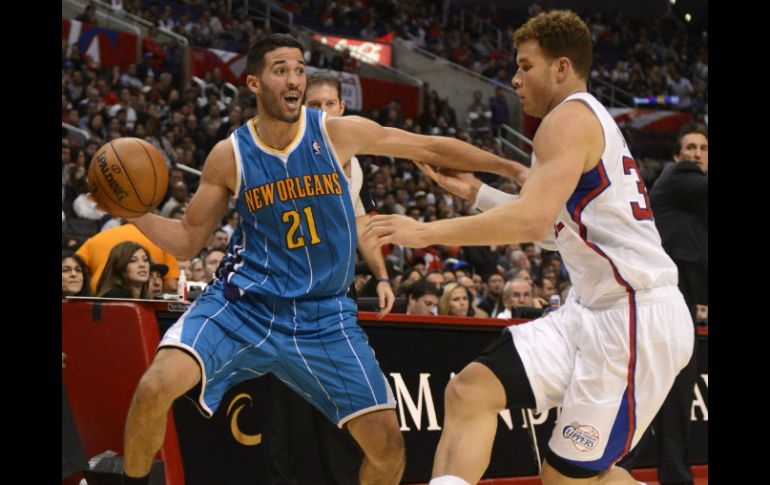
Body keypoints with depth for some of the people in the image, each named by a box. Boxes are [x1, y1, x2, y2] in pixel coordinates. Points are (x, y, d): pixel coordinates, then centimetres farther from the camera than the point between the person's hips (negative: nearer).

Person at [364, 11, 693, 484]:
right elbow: (551, 223, 34)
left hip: (635, 317, -9)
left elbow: (532, 220, -25)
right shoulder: (592, 120, 21)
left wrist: (426, 232, -19)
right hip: (595, 310, 9)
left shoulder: (570, 117, -10)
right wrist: (475, 191, 29)